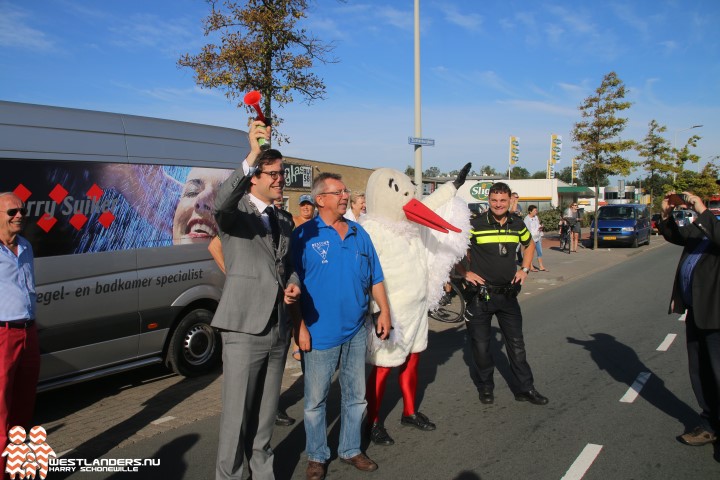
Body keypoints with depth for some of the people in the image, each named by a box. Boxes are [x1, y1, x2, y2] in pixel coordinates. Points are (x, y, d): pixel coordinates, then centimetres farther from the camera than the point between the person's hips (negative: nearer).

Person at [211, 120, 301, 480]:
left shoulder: (284, 222, 15)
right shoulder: (236, 213, -6)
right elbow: (221, 205, -31)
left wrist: (293, 285, 1)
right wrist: (251, 156, -42)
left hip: (278, 329, 6)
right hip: (245, 329, -6)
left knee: (266, 412, 18)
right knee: (237, 414, 2)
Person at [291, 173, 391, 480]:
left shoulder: (359, 234, 7)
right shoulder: (304, 235, -9)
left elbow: (375, 278, 13)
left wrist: (384, 311, 7)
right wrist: (300, 326, -15)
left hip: (356, 332, 5)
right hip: (319, 334, -5)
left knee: (356, 396, 16)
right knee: (316, 400, 8)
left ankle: (351, 450, 34)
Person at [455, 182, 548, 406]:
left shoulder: (517, 225, 3)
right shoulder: (476, 225, -11)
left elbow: (530, 245, 23)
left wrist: (524, 269, 11)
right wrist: (465, 272, -10)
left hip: (508, 293, 4)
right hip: (480, 294, -3)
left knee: (516, 343, 10)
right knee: (480, 344, 7)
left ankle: (525, 388, 22)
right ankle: (485, 387, 25)